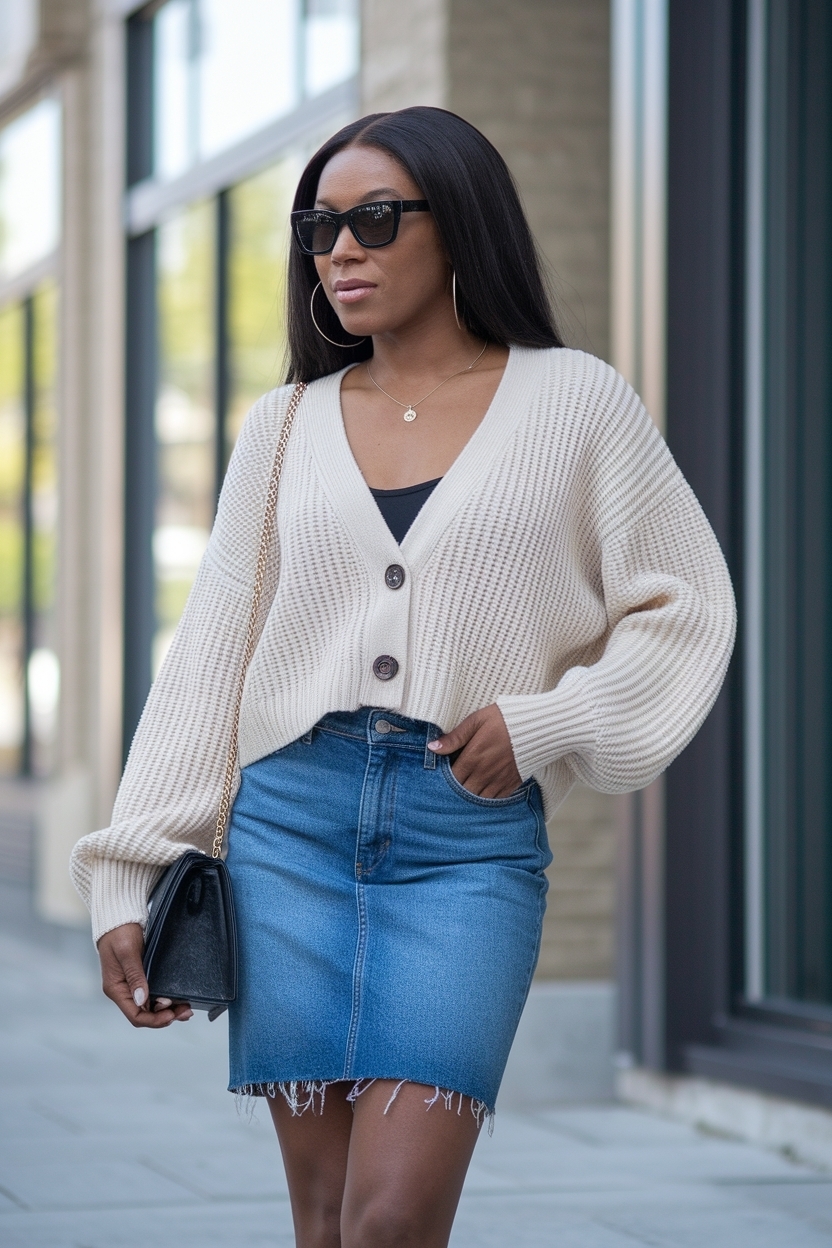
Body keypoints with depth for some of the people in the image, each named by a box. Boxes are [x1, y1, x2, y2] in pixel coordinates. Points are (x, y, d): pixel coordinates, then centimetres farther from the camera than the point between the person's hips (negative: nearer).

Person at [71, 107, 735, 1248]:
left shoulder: (573, 402, 6)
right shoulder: (284, 428, 13)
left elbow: (685, 608, 7)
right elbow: (207, 660, 12)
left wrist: (548, 721, -9)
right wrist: (129, 879, 6)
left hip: (472, 840, -3)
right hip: (291, 821, 3)